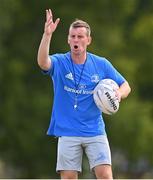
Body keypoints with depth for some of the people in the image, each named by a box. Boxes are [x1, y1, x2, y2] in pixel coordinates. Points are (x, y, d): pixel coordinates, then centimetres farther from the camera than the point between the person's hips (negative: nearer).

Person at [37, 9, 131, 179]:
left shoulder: (101, 64, 3)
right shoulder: (59, 62, -2)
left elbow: (125, 85, 12)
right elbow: (43, 62, -25)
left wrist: (119, 93, -13)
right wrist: (47, 34, -39)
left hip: (95, 132, 1)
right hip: (67, 132, -1)